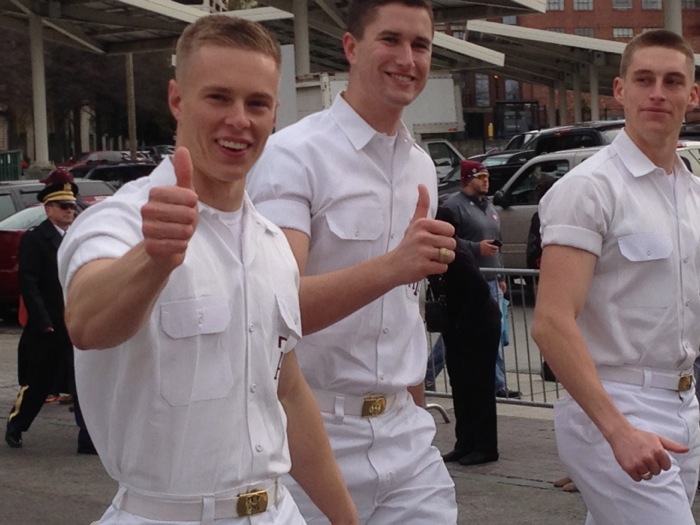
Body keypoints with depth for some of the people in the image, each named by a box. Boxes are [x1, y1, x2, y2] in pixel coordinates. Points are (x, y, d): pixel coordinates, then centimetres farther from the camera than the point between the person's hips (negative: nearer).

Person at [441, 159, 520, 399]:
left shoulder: (488, 206, 21)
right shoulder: (455, 204, -7)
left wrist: (500, 276, 25)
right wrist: (476, 247, -19)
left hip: (491, 280, 9)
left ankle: (498, 384, 13)